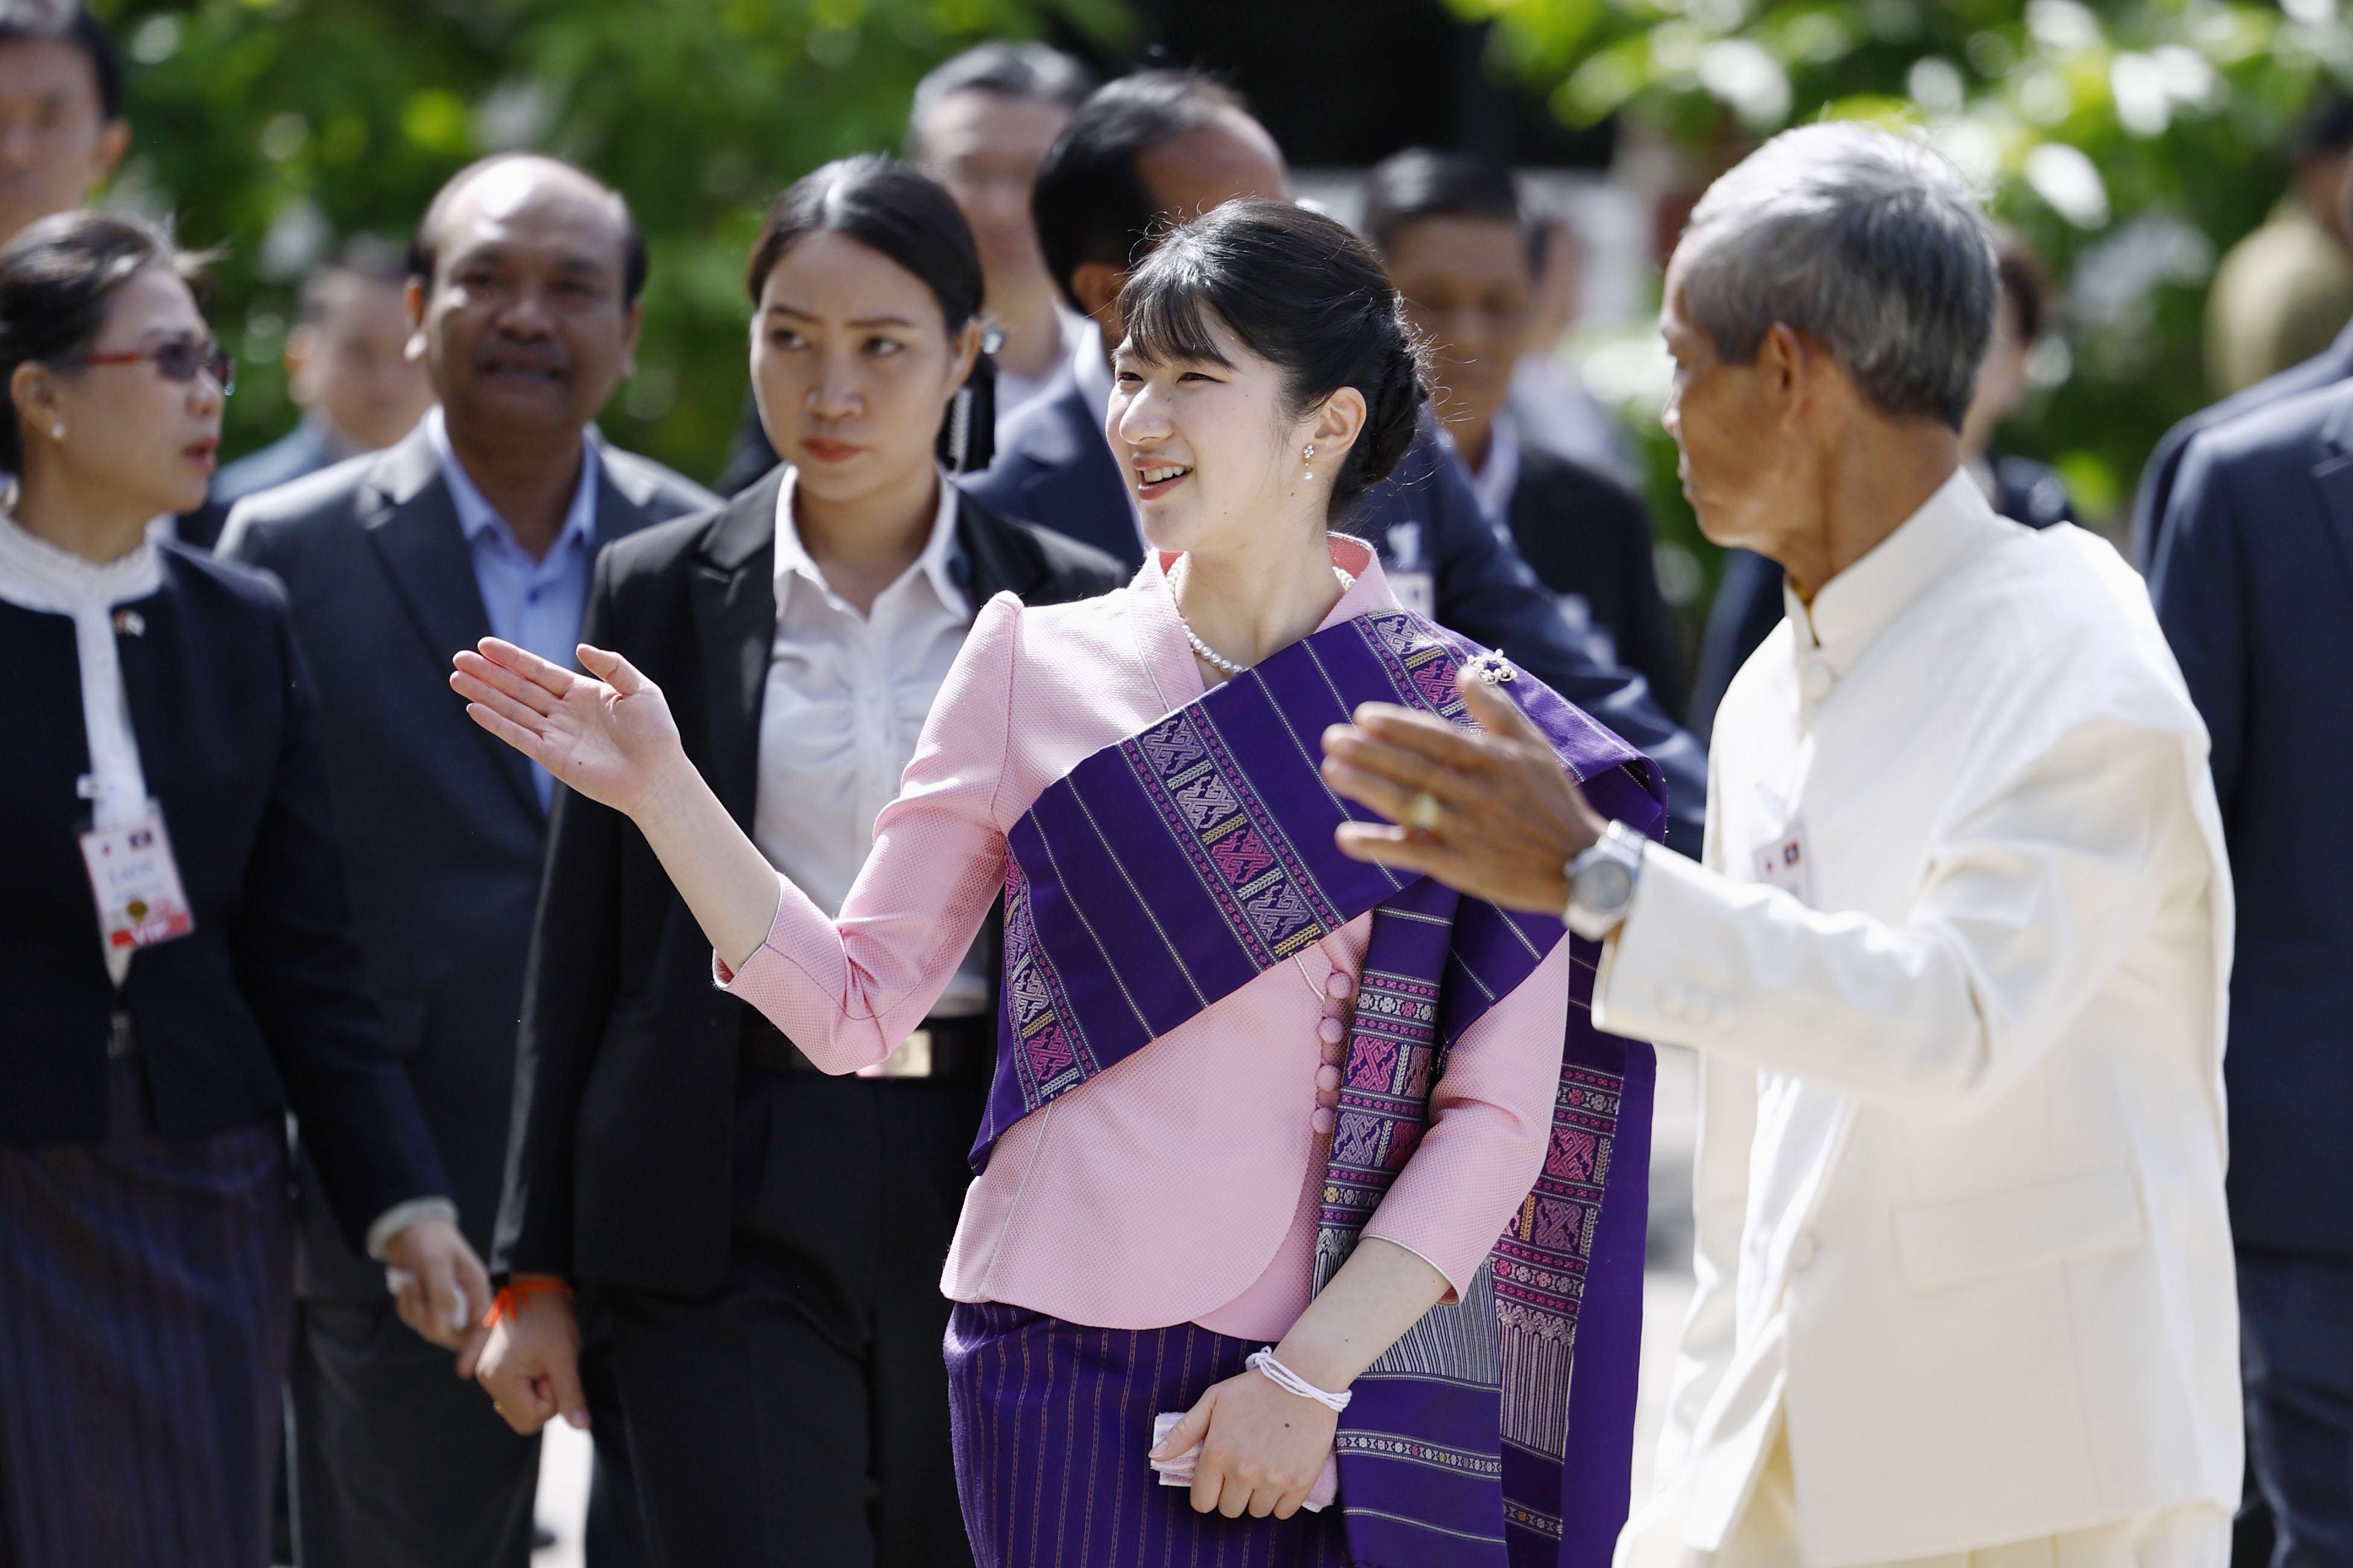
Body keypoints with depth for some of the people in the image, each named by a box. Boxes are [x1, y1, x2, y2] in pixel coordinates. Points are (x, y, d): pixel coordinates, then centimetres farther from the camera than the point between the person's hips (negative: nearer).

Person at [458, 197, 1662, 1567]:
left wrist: (1312, 1375, -11)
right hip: (1067, 1369, 1)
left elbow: (1499, 1116, -4)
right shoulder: (1038, 668, 5)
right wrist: (659, 787, -4)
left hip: (1346, 1391, -1)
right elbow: (859, 1005, 5)